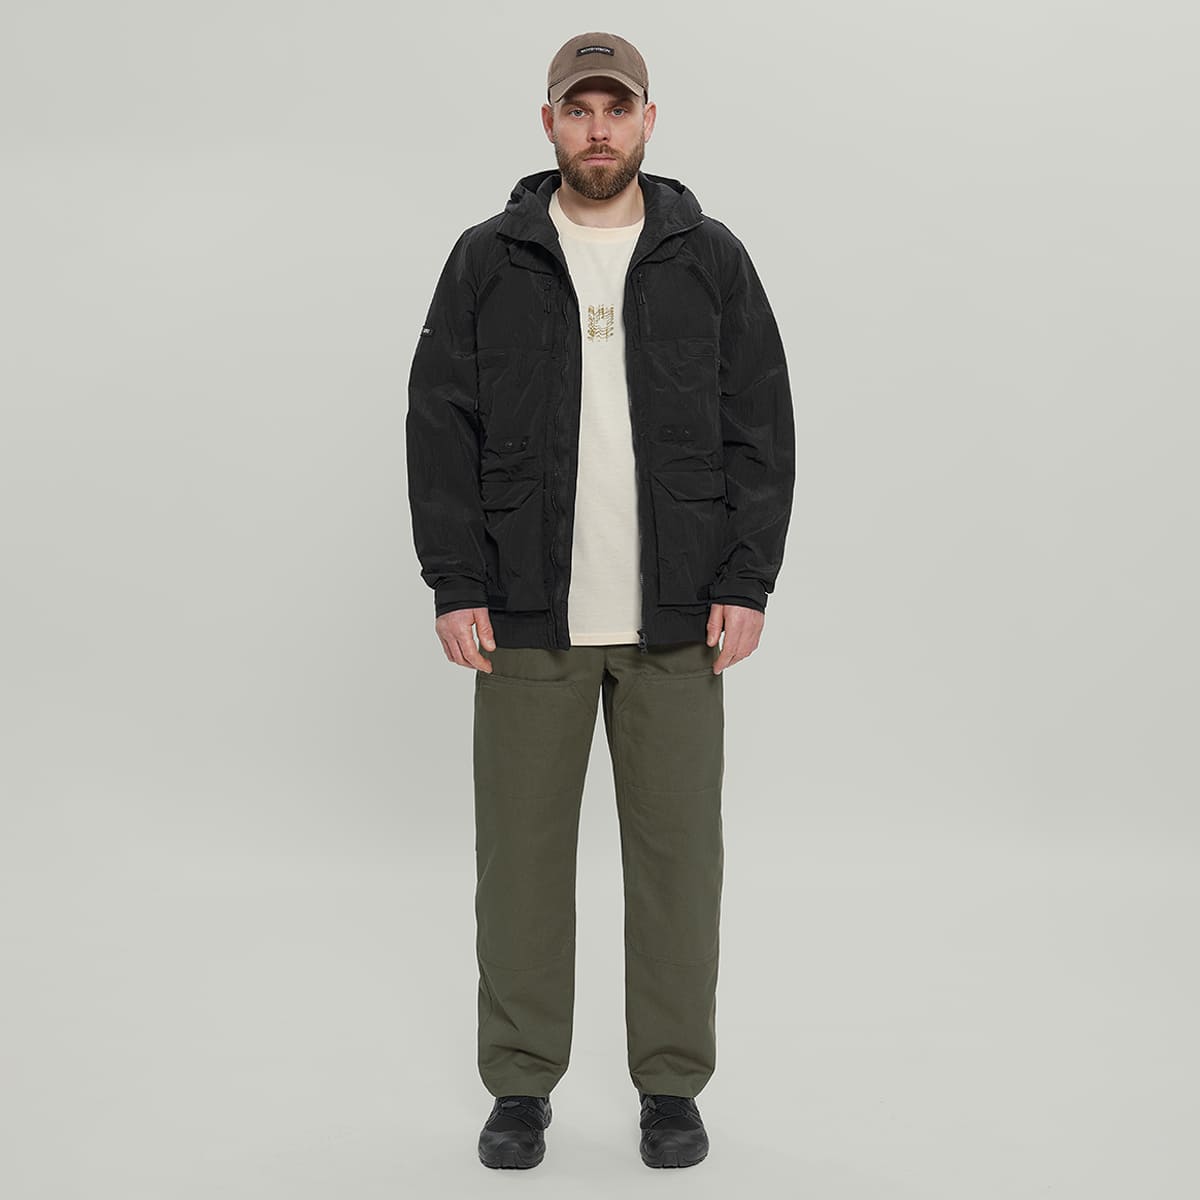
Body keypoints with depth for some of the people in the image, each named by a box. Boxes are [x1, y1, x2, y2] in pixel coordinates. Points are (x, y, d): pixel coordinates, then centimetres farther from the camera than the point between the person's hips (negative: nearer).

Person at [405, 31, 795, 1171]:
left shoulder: (710, 259, 5)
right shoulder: (488, 260, 5)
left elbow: (760, 431, 4)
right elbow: (442, 426, 2)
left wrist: (746, 586, -5)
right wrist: (455, 586, -6)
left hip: (677, 622, 0)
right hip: (527, 618, 0)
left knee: (676, 851, 5)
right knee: (521, 850, 5)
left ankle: (671, 1086, 19)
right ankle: (521, 1084, 20)